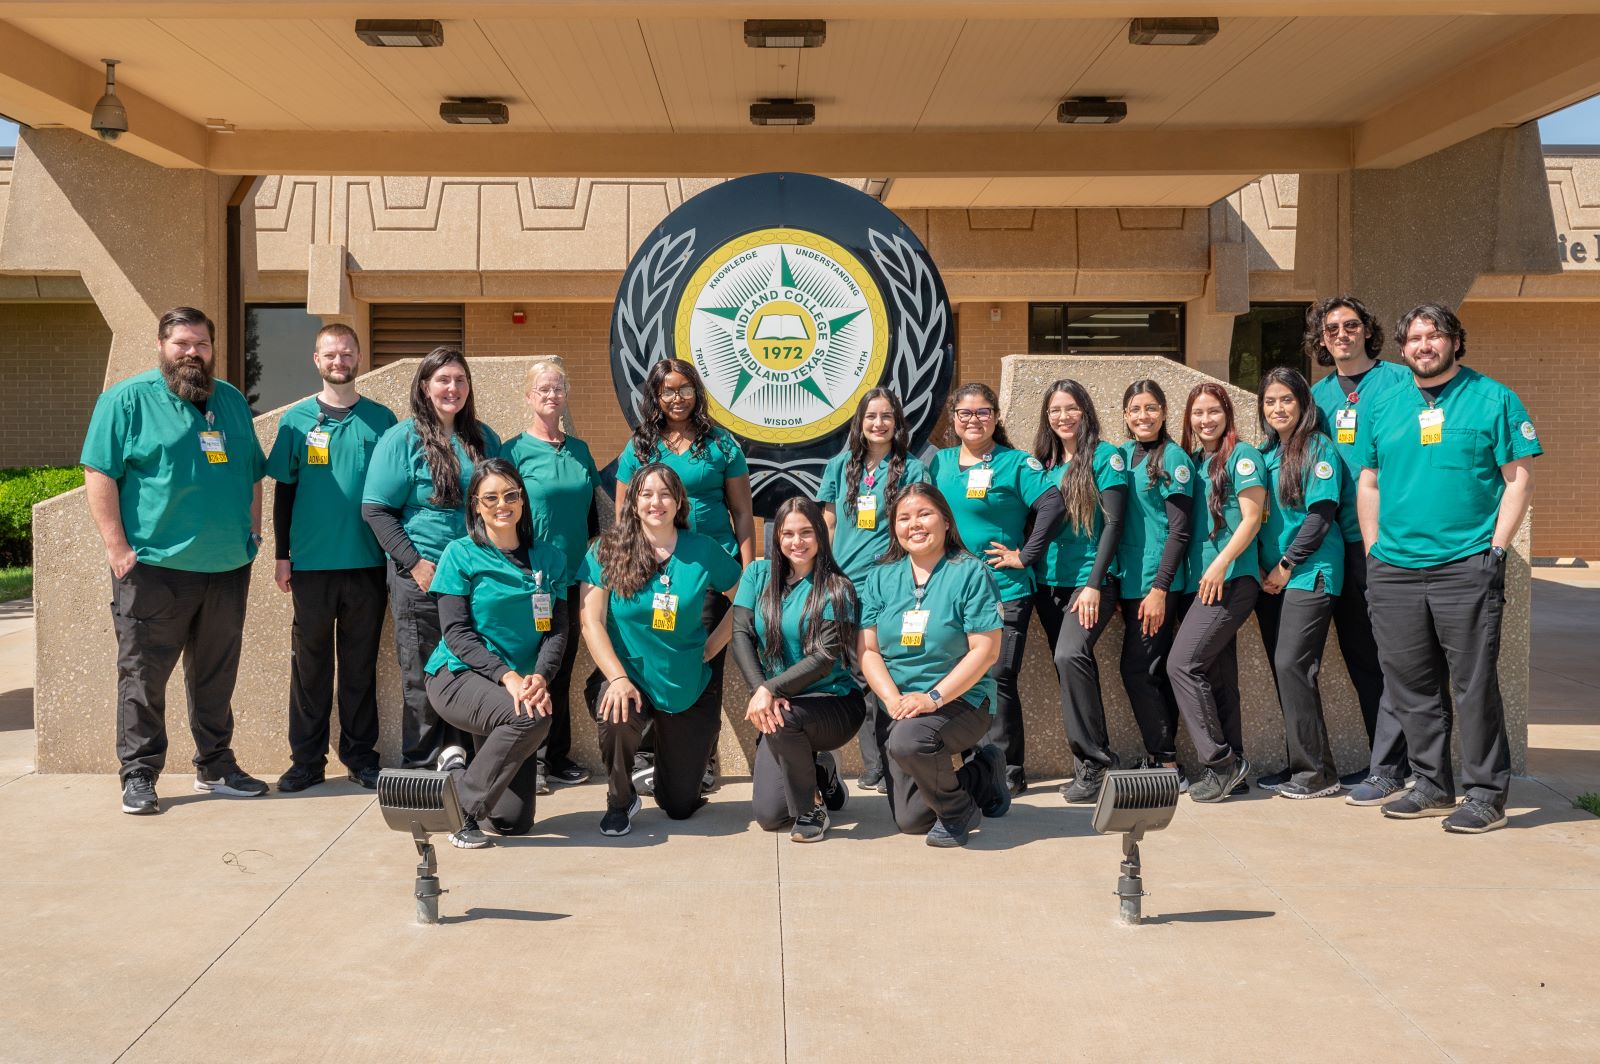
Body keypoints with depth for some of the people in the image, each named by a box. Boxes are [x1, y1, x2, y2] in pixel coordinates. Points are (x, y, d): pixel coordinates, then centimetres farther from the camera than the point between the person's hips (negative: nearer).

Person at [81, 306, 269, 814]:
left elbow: (253, 473, 20)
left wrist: (253, 531, 11)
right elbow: (99, 474, -8)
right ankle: (139, 775, 10)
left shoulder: (232, 401, 14)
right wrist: (118, 547, -13)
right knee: (143, 675, 1)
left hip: (227, 566, 5)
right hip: (154, 565, -5)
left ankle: (215, 766, 24)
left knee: (216, 676, 13)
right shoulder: (126, 399, -3)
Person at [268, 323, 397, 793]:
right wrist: (282, 556, 2)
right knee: (309, 662, 5)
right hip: (312, 564, 0)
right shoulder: (296, 419, 5)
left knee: (361, 663, 7)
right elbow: (284, 491, 7)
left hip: (367, 563, 0)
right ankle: (307, 759, 13)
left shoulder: (381, 419, 5)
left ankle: (360, 756, 16)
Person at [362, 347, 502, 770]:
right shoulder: (403, 438, -2)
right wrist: (415, 562, -13)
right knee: (423, 675, 3)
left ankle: (456, 748, 16)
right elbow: (376, 510, -6)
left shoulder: (484, 438, 11)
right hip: (422, 576, -4)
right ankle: (422, 766, 13)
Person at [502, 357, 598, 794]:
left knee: (562, 665, 11)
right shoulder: (514, 450, -4)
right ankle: (527, 760, 8)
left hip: (573, 576, 5)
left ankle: (557, 756, 20)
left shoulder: (579, 450, 11)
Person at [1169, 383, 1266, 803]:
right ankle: (1231, 762, 13)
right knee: (1217, 675, 8)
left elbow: (1252, 518, -10)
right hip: (1200, 580, 8)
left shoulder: (1241, 455, -3)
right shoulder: (1192, 459, 17)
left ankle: (1220, 761, -8)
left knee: (1182, 664, -15)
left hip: (1231, 579, -8)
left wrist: (1221, 563, -17)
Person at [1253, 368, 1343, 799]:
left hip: (1309, 574, -7)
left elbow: (1320, 515, -12)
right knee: (1282, 669, 7)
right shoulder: (1264, 454, 15)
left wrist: (1286, 566, -11)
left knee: (1291, 665, -13)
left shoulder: (1318, 449, -5)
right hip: (1269, 578, 7)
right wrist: (1260, 568, 6)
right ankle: (1299, 763, 14)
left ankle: (1316, 771, -6)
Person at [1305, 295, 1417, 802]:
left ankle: (1388, 769, -2)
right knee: (1358, 655, 10)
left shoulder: (1398, 380, -2)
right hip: (1342, 540, 6)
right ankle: (1390, 758, 20)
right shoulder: (1319, 393, 14)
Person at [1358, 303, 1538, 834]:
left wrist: (1496, 549, -8)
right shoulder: (1383, 407, 13)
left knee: (1475, 684, -3)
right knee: (1410, 684, 8)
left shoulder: (1494, 399, 2)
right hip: (1394, 571, 4)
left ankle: (1486, 795, 7)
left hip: (1466, 568, -4)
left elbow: (1519, 477, -1)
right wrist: (1374, 552, 9)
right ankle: (1432, 786, 21)